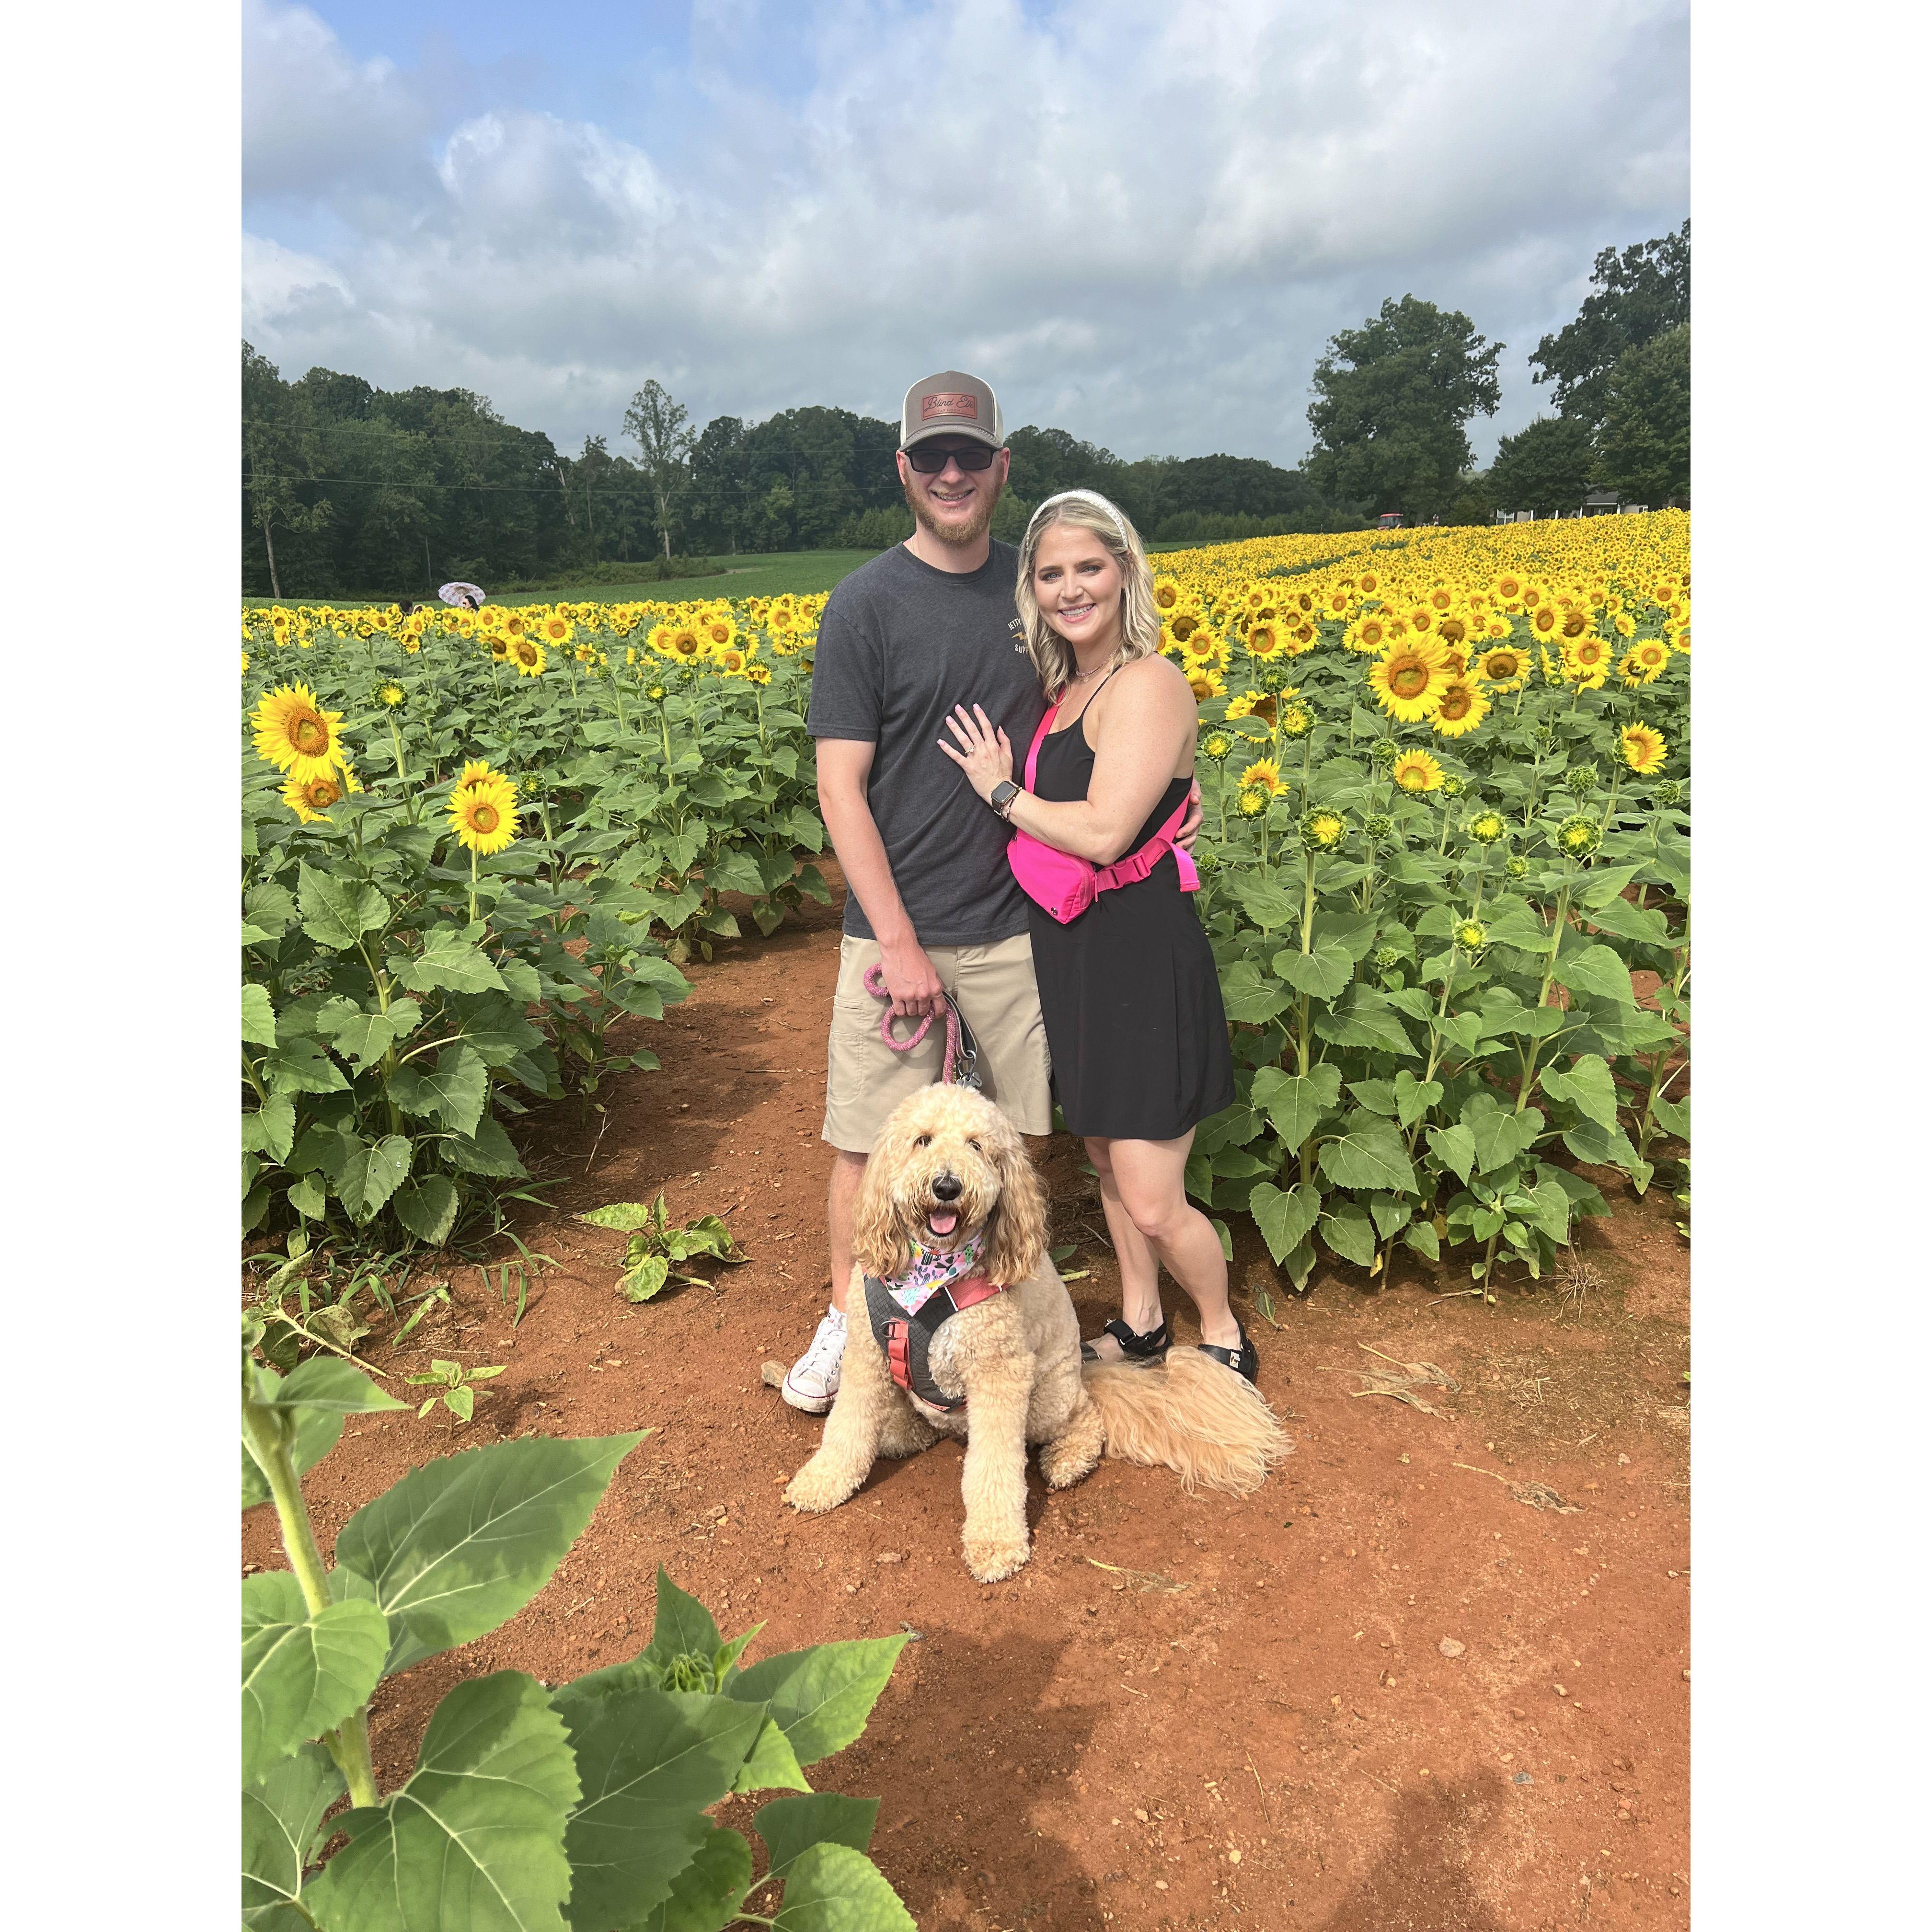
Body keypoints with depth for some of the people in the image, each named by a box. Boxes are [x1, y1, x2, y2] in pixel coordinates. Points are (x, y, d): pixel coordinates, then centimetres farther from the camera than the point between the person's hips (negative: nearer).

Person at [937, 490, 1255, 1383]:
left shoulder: (1148, 683, -16)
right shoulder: (1063, 686, 11)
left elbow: (1104, 831, -25)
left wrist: (1002, 790, -12)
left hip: (1142, 964, -9)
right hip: (1073, 960, 9)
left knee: (1152, 1202, -2)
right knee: (1106, 1162, 20)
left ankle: (1223, 1335, 26)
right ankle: (1139, 1325, 40)